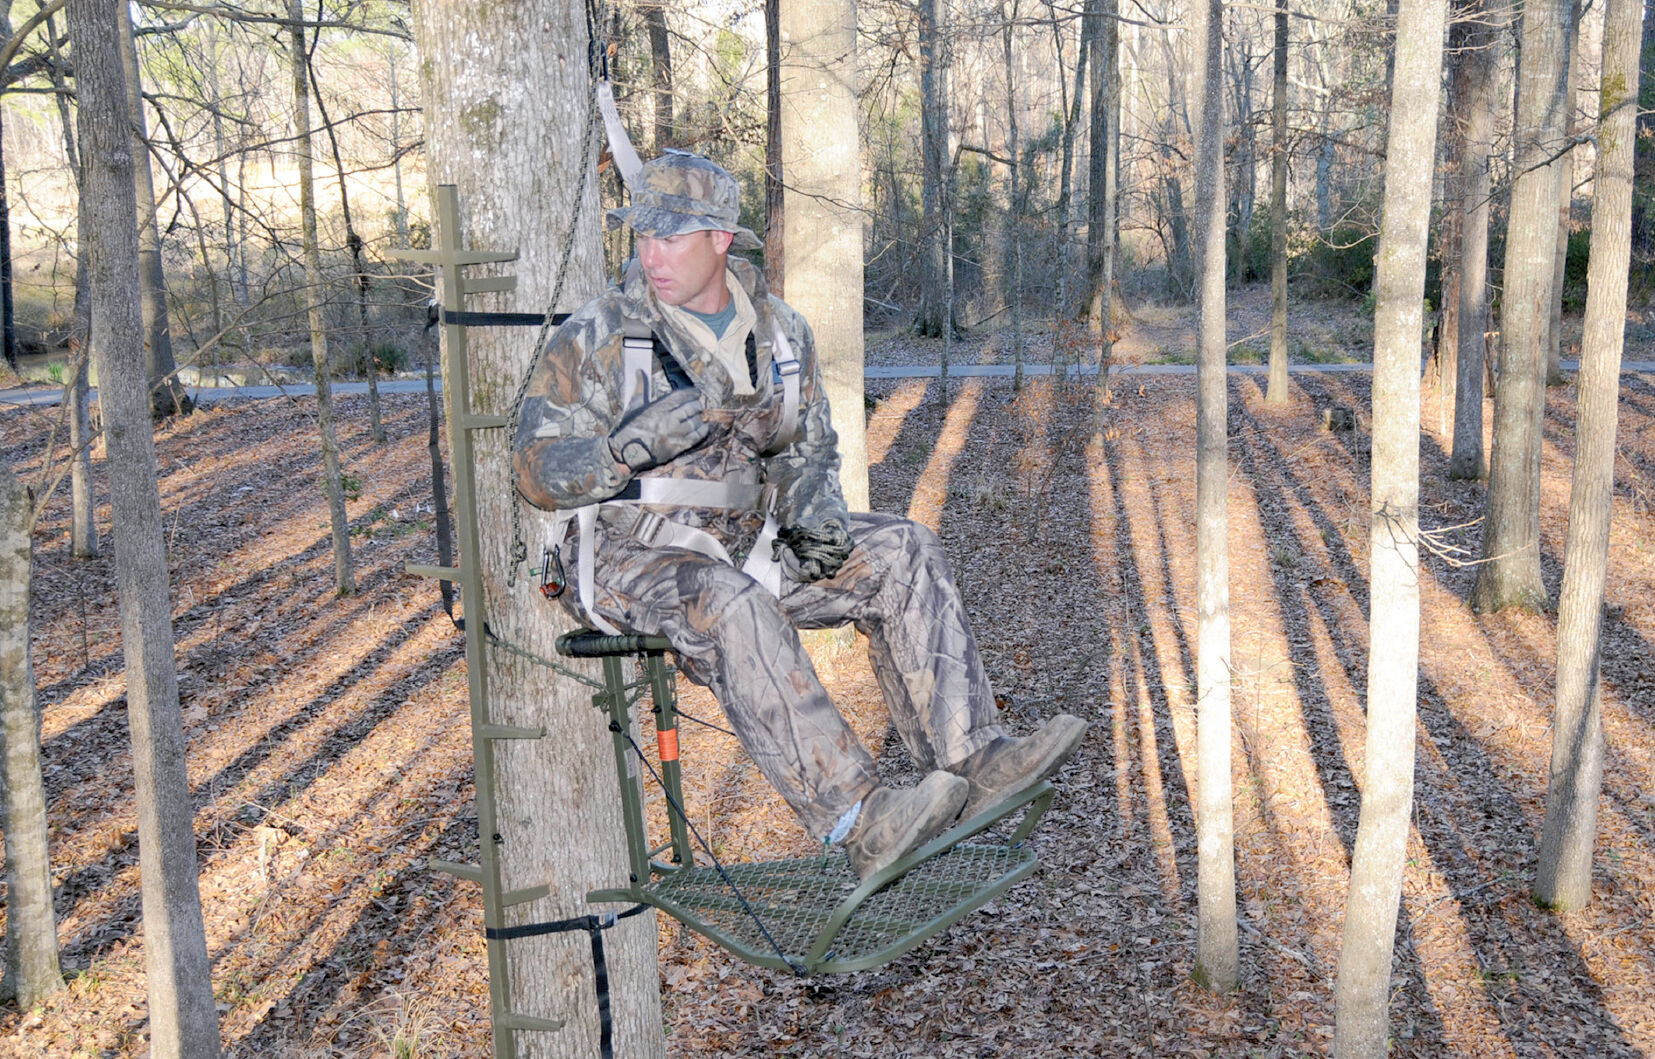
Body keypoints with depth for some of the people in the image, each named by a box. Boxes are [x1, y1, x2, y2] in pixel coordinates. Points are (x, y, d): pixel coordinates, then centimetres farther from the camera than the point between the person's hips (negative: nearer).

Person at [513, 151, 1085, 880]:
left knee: (904, 553, -11)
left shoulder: (780, 333, 7)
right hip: (633, 555, -5)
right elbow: (539, 471, -10)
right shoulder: (595, 340, -6)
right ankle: (860, 824, -40)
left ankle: (967, 761, -16)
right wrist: (631, 446, -29)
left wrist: (814, 505, -7)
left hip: (747, 541, 5)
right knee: (732, 607, -37)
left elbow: (811, 448, 16)